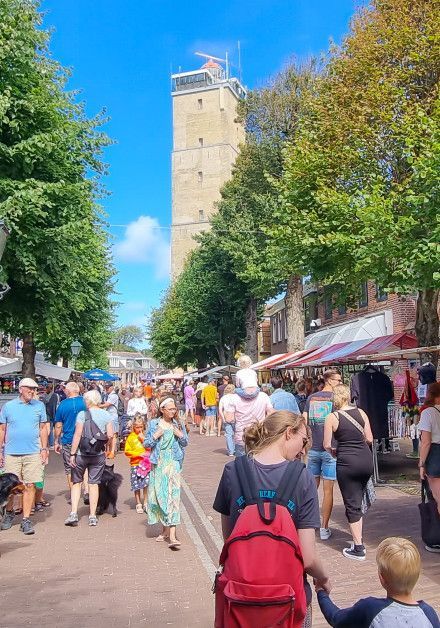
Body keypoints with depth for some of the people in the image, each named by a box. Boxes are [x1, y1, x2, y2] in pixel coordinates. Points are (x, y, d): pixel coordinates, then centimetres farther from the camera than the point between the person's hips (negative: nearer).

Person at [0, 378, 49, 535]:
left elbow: (43, 428, 10)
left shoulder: (39, 405, 6)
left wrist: (44, 449, 4)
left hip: (33, 453, 0)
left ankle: (26, 519, 9)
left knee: (30, 486, -1)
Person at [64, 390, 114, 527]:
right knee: (94, 484, 9)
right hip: (99, 455, 2)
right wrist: (109, 449, 13)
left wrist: (72, 454, -7)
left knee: (76, 482, 12)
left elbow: (77, 435, -12)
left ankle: (73, 514, 5)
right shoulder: (107, 415, 0)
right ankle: (92, 516, 12)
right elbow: (110, 435, -5)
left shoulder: (82, 414, -8)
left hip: (81, 453, -2)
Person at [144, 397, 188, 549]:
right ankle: (165, 529, 25)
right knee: (159, 495, 7)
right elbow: (146, 443, 4)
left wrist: (181, 435, -7)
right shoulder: (154, 424, 3)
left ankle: (172, 536, -14)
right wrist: (156, 436, -12)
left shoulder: (178, 425, 6)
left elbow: (185, 443, 12)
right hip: (158, 463, 1)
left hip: (173, 464, -1)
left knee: (173, 496, -10)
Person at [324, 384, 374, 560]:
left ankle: (358, 548, 7)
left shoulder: (332, 417, -6)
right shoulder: (361, 412, 3)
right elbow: (369, 439, 5)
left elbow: (327, 445, -5)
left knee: (352, 504, 5)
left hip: (346, 462, -4)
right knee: (358, 500, 21)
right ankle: (358, 538, 29)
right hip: (366, 460, 4)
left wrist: (334, 453, 16)